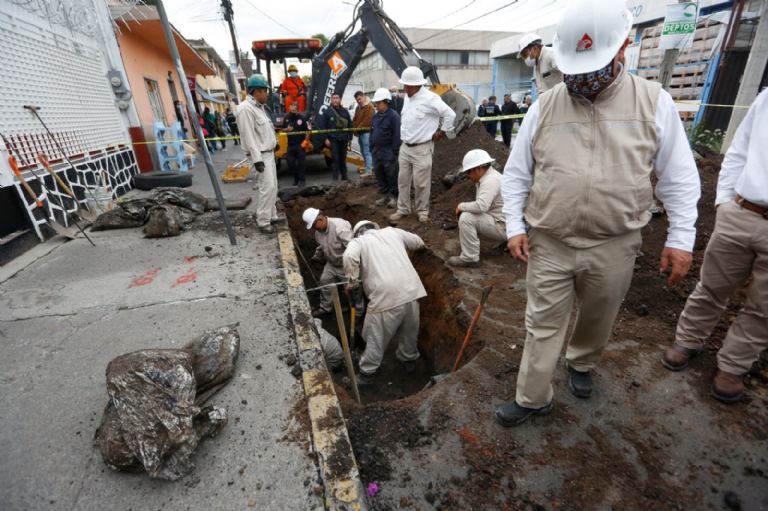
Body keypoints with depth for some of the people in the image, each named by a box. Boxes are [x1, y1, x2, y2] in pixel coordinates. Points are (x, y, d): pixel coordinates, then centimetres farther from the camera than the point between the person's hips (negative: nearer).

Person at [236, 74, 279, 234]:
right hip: (260, 154, -10)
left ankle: (271, 215, 23)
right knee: (267, 187, -13)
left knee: (272, 186, 13)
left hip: (268, 152, 10)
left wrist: (273, 145, 21)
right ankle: (263, 222, -6)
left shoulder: (260, 106, 15)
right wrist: (256, 159, -25)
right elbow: (249, 136, -21)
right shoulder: (246, 108, -16)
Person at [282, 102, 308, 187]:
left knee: (300, 163, 1)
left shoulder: (302, 118, -7)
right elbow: (283, 129, 15)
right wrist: (287, 129, -7)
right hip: (290, 145, 4)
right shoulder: (286, 118, 5)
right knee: (290, 163, 5)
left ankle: (302, 180, 13)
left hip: (300, 145, -4)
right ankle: (296, 178, 22)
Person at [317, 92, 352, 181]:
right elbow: (322, 126, -3)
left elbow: (350, 125, 10)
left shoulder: (345, 111, 8)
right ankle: (335, 178, -3)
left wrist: (350, 138, 7)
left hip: (344, 139, 3)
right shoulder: (327, 112, -1)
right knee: (335, 159, -7)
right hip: (333, 139, -3)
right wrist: (326, 138, -9)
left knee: (343, 159, 10)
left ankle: (344, 177, 20)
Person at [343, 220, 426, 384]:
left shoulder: (358, 241, 8)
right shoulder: (392, 231, 20)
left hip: (386, 297, -5)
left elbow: (349, 256, -15)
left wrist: (353, 281, -3)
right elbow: (417, 241, 30)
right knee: (410, 330, 26)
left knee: (376, 338, 13)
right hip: (411, 290, 5)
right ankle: (409, 359, 47)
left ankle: (367, 373, 27)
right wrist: (420, 245, 53)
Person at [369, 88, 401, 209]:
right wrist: (371, 148, 14)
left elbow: (397, 135, -16)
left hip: (388, 151, -8)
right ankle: (384, 195, 22)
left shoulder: (393, 116, -12)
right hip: (377, 150, 8)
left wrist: (395, 151, -19)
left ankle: (394, 196, 8)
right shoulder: (376, 116, 14)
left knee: (392, 175, -2)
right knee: (379, 174, 11)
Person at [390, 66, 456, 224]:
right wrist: (404, 141, 16)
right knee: (403, 180, 11)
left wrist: (442, 132, -7)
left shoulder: (430, 98, -14)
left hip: (421, 149, -7)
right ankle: (403, 209, 23)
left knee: (421, 183, 0)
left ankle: (423, 211, 15)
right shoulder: (407, 97, 10)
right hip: (405, 147, 7)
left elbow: (449, 114, -16)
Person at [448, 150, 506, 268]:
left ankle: (470, 258, -15)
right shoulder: (487, 177, 10)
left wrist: (461, 206, -18)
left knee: (466, 218, -23)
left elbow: (481, 206, -35)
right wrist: (464, 207, 0)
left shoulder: (490, 181, -22)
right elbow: (481, 205, 17)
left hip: (503, 226, -10)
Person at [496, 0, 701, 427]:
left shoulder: (654, 102, -1)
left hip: (614, 246, 1)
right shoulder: (544, 107, 0)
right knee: (543, 324, 8)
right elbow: (516, 173, 3)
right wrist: (515, 226, -5)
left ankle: (582, 364, 50)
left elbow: (679, 177, 2)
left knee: (598, 320, 20)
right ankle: (533, 398, 25)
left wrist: (681, 237, -3)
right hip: (549, 244, 0)